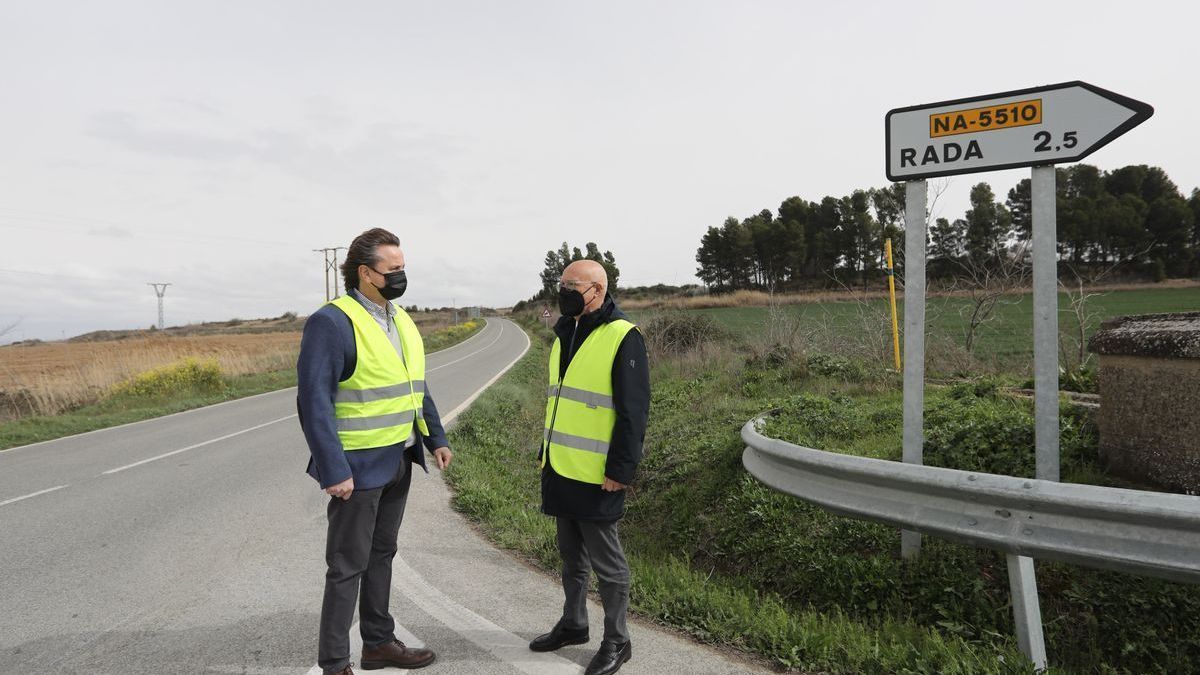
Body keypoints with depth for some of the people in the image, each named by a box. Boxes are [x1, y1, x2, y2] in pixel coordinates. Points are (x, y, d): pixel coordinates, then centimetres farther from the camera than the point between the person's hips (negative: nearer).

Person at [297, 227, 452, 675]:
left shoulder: (401, 321, 9)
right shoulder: (331, 322, -17)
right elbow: (314, 402, -20)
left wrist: (436, 438, 10)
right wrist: (334, 470, -23)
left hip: (398, 461, 8)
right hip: (358, 466, -8)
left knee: (381, 555, 20)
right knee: (348, 567, 4)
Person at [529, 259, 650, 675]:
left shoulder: (622, 338, -14)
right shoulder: (564, 337, 12)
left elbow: (634, 412, -16)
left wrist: (620, 471, -18)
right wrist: (546, 454, 19)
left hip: (596, 477, -8)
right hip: (560, 471, 8)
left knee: (606, 560, 6)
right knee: (571, 554, 20)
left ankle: (616, 642, 21)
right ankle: (573, 624, 37)